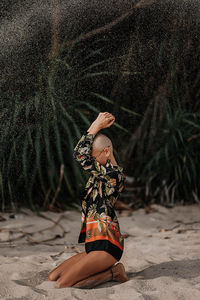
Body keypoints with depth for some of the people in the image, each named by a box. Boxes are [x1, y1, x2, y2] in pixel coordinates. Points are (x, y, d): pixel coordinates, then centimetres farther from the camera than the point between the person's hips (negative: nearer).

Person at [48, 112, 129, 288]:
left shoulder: (113, 174, -14)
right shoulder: (102, 174, 13)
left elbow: (80, 155, -18)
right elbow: (81, 153, 23)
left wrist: (97, 126, -9)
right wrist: (96, 124, 16)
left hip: (106, 245, -10)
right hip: (94, 246, 10)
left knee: (62, 285, -15)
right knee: (52, 277, 7)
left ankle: (113, 273, -2)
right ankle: (106, 268, 11)